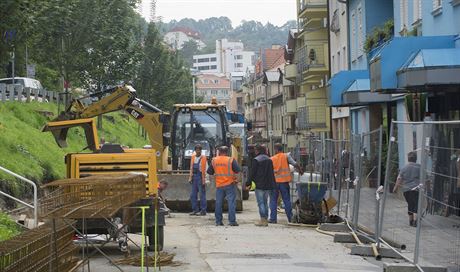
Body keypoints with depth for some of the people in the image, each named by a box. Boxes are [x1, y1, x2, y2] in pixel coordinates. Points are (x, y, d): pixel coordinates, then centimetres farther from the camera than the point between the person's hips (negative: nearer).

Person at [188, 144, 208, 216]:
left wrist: (203, 180, -13)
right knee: (193, 195, 9)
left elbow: (204, 170, -10)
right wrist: (190, 177, 10)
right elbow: (191, 168, 15)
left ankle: (203, 211, 2)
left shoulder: (203, 157, -7)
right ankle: (195, 210, 18)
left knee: (202, 194, -3)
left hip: (200, 177, -7)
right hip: (194, 177, 7)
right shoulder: (193, 157, 11)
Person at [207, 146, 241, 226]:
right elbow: (238, 170, -9)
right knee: (231, 203, -1)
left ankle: (218, 221, 10)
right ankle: (232, 221, -5)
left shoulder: (214, 160, 2)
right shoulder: (231, 160, -9)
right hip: (230, 184, -3)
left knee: (218, 203, 10)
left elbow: (209, 171, 9)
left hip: (219, 185, 3)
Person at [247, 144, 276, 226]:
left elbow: (253, 173, -12)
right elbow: (272, 173, 13)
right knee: (265, 202, 13)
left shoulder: (256, 160, -10)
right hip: (268, 185, 6)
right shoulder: (269, 160, 11)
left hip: (260, 185, -6)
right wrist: (273, 184, 17)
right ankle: (266, 219, 14)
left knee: (261, 202, -4)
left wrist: (248, 182, -4)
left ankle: (263, 219, -8)